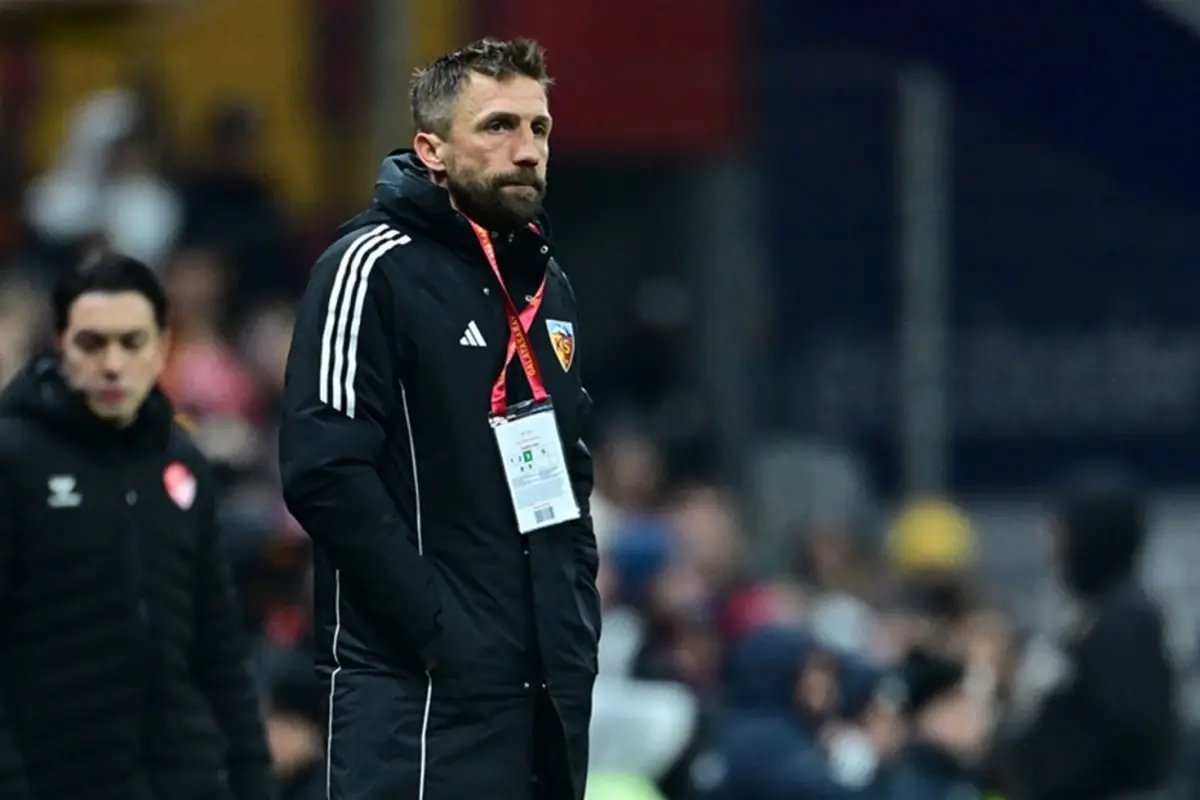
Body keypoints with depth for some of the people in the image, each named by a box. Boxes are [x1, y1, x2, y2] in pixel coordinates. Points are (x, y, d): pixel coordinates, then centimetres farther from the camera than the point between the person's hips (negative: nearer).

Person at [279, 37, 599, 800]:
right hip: (423, 695, -8)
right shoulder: (375, 266, -9)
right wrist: (444, 633, -18)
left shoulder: (548, 282, 18)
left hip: (549, 685, 8)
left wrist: (578, 617, 11)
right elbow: (325, 474, -17)